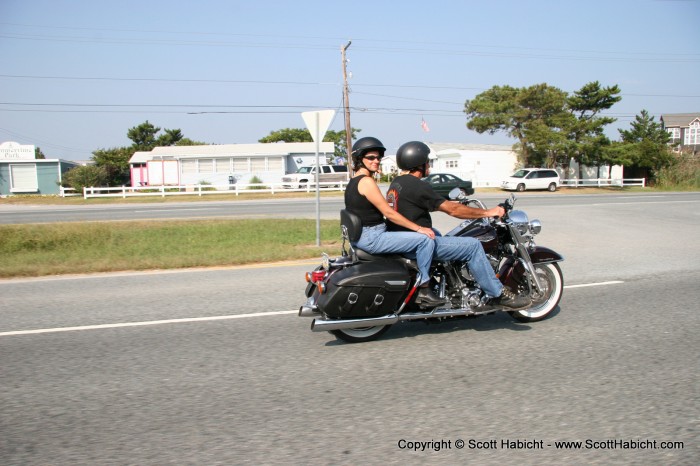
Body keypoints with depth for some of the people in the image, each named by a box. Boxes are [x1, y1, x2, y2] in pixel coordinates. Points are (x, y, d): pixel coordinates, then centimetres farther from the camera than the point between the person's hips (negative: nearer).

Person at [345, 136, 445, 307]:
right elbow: (389, 213, -18)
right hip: (372, 238, -11)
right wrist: (419, 228, -13)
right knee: (425, 239, -15)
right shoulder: (366, 181, -16)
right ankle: (423, 290, -6)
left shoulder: (354, 181, 16)